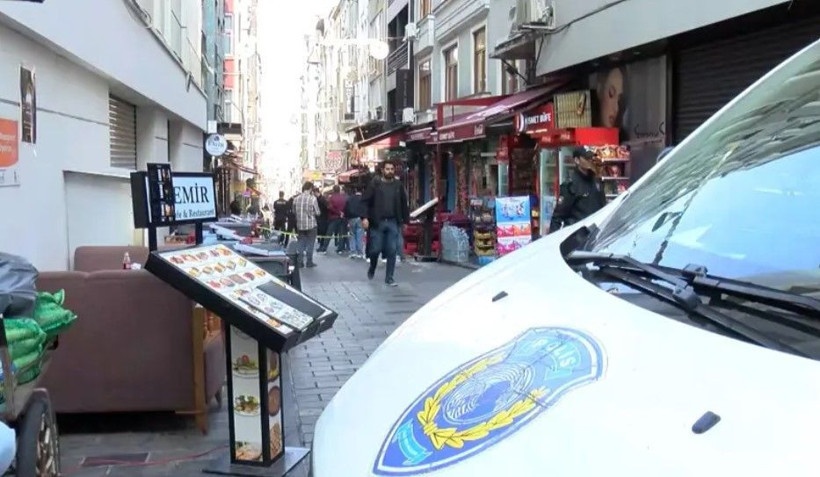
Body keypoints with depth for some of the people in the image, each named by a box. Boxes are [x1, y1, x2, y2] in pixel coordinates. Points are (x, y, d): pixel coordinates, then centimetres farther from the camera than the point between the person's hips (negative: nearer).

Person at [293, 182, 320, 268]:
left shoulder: (296, 199, -1)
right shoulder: (312, 198, -13)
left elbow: (294, 212, 8)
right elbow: (317, 213, -9)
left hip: (300, 225, 4)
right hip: (311, 224, -3)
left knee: (300, 243, 12)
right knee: (310, 244, 6)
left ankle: (299, 262, 11)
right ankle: (309, 262, 10)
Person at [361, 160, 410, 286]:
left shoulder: (398, 185, 9)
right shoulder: (375, 184, 1)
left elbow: (404, 204, 12)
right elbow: (365, 201, -3)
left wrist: (405, 221, 9)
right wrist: (364, 217, -14)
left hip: (393, 223, 2)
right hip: (377, 222, -2)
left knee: (392, 251, -1)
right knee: (375, 249, 1)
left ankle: (389, 278, 7)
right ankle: (372, 268, 31)